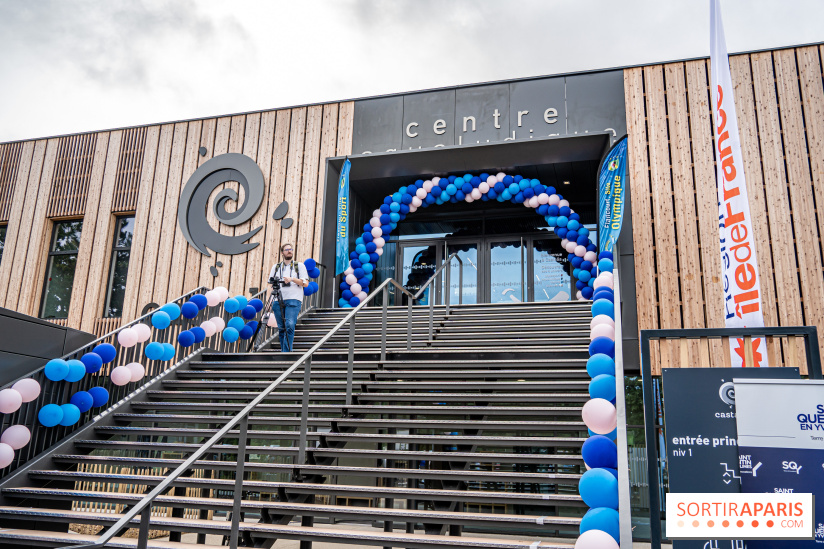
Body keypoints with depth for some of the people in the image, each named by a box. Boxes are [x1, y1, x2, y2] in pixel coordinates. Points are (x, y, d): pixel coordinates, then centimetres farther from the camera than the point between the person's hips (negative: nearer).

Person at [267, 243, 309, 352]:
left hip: (293, 300, -3)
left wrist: (292, 279, -11)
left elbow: (305, 283, 3)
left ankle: (286, 352, -18)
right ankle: (283, 350, 10)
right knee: (281, 328, 2)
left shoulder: (299, 265, 12)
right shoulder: (276, 267, 18)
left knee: (290, 325, -18)